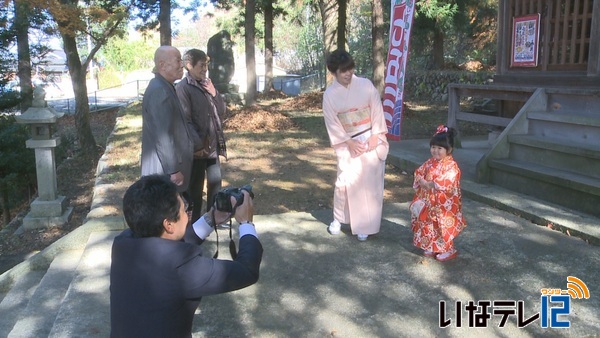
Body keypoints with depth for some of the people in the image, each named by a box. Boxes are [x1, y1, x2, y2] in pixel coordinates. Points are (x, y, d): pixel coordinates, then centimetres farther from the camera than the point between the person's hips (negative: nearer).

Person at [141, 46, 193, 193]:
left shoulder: (165, 88, 13)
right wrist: (173, 170, -22)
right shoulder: (159, 91, -20)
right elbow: (163, 135, -24)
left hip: (169, 167, 10)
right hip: (165, 170, -10)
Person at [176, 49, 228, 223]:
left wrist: (214, 94, -5)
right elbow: (185, 120, -16)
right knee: (195, 187, 5)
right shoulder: (183, 88, -12)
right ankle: (195, 222, 18)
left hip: (212, 145, 7)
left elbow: (222, 110, 12)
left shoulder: (207, 84, 11)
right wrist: (197, 145, -18)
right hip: (197, 148, -7)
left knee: (215, 182, 15)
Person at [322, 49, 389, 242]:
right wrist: (349, 142, -10)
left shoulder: (365, 85, -4)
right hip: (348, 144, 0)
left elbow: (377, 110, -2)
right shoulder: (330, 94, -4)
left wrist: (375, 135, -10)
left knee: (370, 183, 0)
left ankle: (364, 225, 14)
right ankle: (338, 219, 24)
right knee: (345, 182, -1)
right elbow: (332, 123, -4)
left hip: (371, 140, 0)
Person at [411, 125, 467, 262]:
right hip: (429, 202, 7)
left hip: (444, 205, -7)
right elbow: (419, 173, 5)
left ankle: (448, 250, 18)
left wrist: (430, 184, -21)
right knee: (429, 225, 15)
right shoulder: (430, 162, 6)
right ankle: (433, 247, 31)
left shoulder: (451, 166, -17)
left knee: (444, 226, 2)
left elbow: (446, 184, -26)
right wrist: (422, 182, -15)